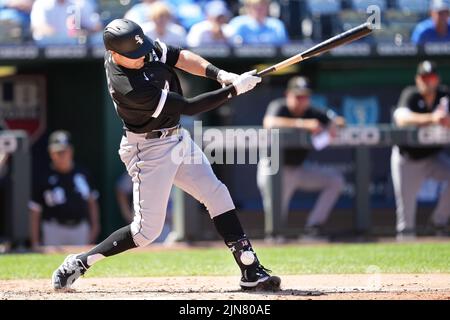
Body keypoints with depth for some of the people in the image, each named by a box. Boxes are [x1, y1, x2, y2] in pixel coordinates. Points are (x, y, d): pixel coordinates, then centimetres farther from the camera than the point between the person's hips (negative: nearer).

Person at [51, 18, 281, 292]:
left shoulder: (139, 44, -9)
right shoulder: (129, 87, -31)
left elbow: (180, 57, -2)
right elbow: (189, 107, -26)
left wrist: (220, 74, -18)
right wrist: (234, 89, -22)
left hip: (175, 138, 9)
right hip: (149, 150, -9)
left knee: (217, 195, 3)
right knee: (148, 230, -6)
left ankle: (251, 271, 4)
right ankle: (80, 263, 7)